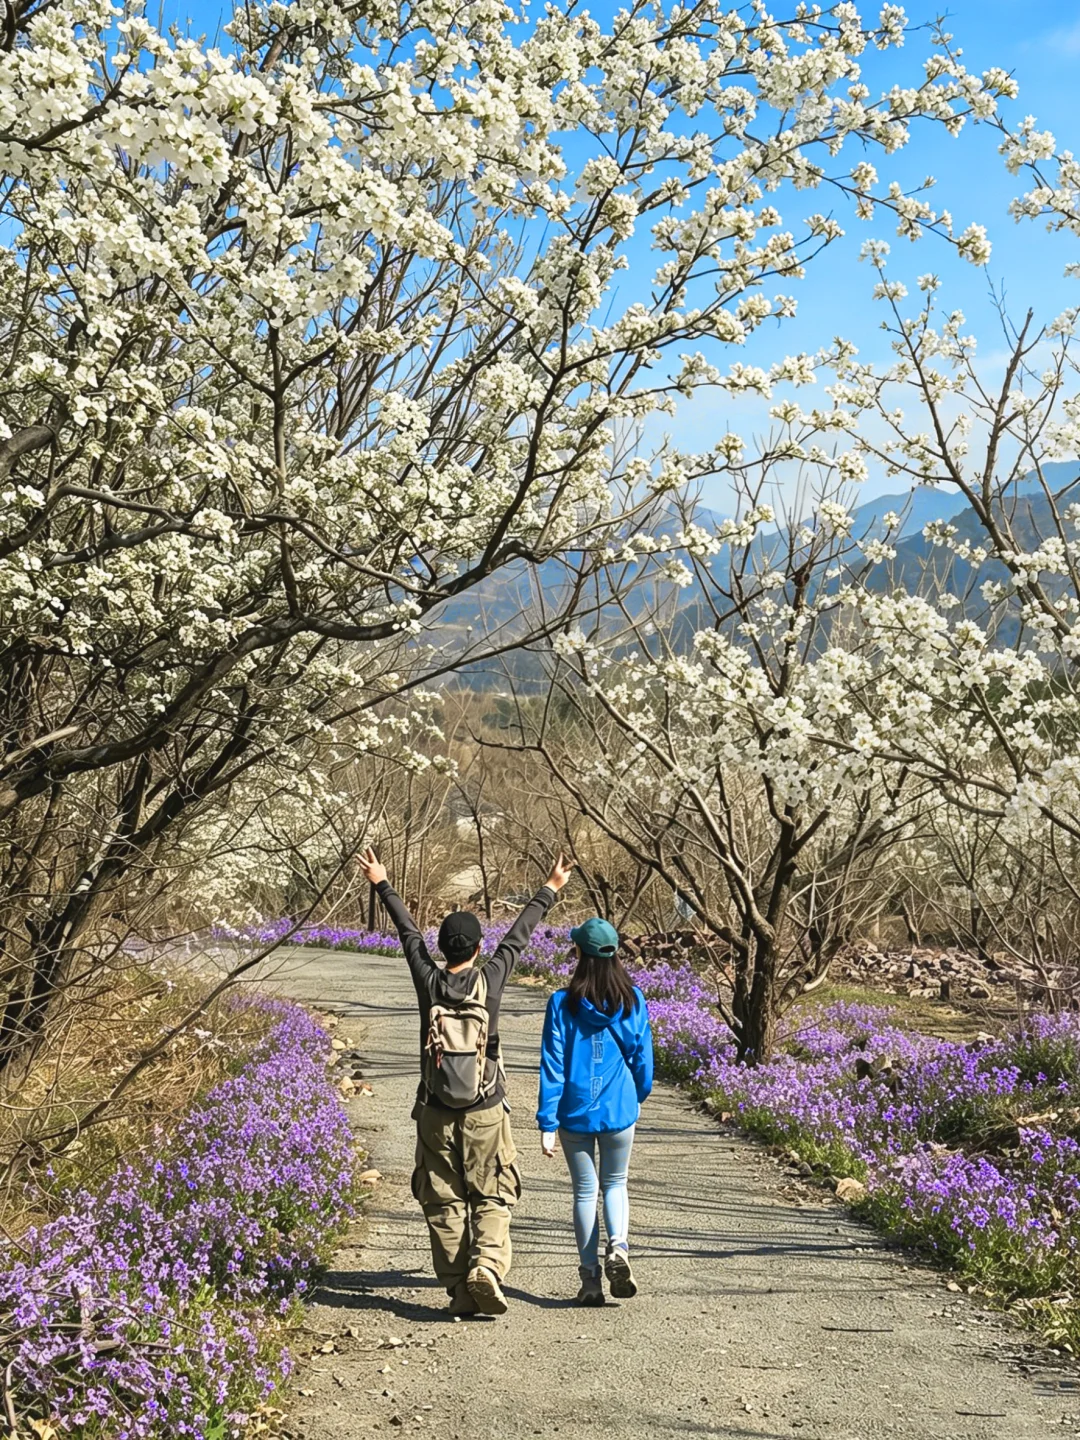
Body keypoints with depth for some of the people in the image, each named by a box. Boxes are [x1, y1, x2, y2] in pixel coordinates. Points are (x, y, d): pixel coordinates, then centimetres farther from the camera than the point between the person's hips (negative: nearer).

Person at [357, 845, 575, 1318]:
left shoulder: (428, 982, -5)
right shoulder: (489, 981, -7)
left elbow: (409, 933, 8)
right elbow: (517, 935, 4)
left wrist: (382, 884, 23)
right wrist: (549, 890, 17)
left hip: (436, 1115, 1)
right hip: (485, 1114, -1)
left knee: (443, 1203, 9)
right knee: (492, 1198, 8)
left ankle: (459, 1291, 10)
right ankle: (486, 1265, -14)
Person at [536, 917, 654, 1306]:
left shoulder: (563, 1003, -10)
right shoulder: (633, 1000, -4)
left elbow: (552, 1065, -10)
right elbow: (642, 1055, 4)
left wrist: (547, 1122, -7)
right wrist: (639, 1095, 23)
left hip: (576, 1113, -1)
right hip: (619, 1111, 1)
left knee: (585, 1191, 12)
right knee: (615, 1184, 19)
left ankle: (590, 1280, 14)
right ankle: (618, 1247, -6)